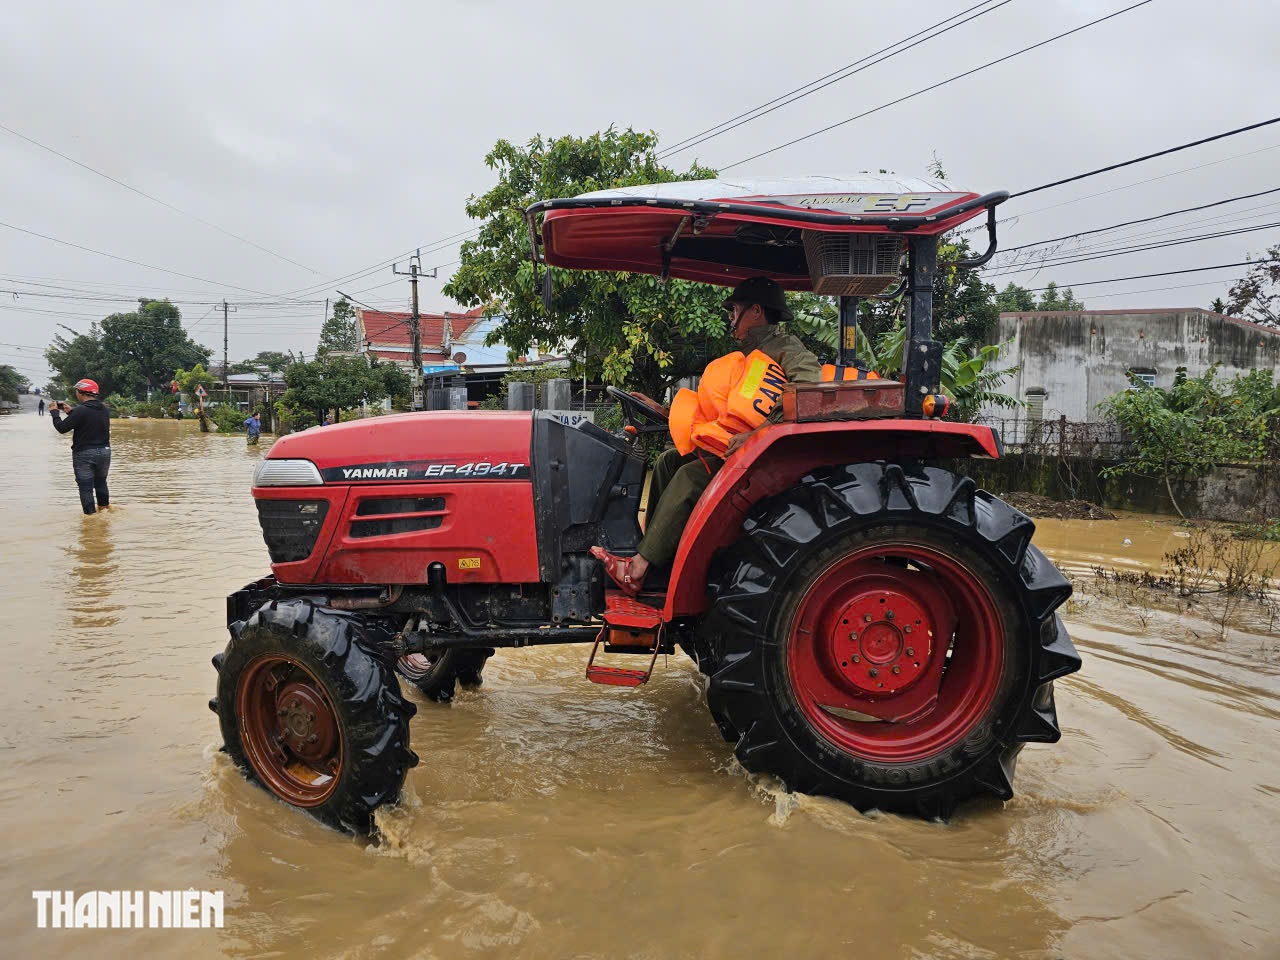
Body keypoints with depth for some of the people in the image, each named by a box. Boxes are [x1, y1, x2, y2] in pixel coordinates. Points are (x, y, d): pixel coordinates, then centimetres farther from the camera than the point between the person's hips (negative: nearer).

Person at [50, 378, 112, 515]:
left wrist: (54, 412, 2)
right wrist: (71, 411, 23)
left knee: (86, 487, 0)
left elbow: (62, 428, -13)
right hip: (104, 451, 6)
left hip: (84, 454, -6)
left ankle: (91, 514, -1)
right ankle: (104, 509, 33)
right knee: (101, 483, 23)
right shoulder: (104, 409, 5)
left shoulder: (81, 410, -17)